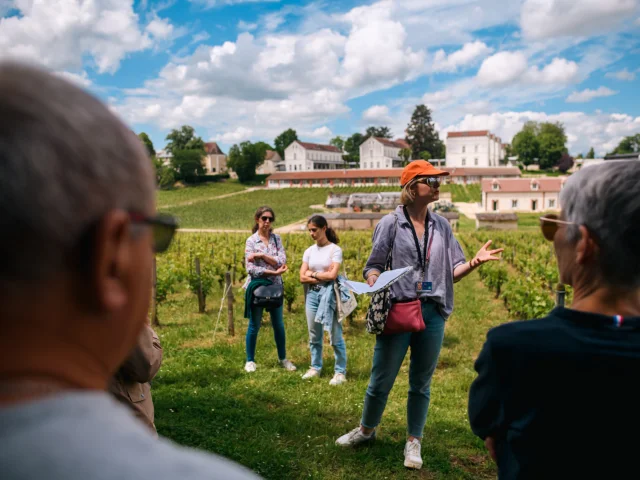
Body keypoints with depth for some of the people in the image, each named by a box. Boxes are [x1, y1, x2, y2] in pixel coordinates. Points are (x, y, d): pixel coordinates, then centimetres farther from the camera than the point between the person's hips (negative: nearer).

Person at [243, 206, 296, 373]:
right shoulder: (251, 240, -6)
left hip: (275, 286, 3)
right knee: (254, 325, 6)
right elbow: (251, 269, -14)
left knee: (278, 324, 11)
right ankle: (250, 360, 20)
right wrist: (274, 272, -18)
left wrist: (262, 255, -18)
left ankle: (283, 358, 24)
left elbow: (282, 262, -8)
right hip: (257, 285, -3)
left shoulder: (277, 238, 4)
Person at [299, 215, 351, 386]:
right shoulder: (309, 251, 8)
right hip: (312, 294, 5)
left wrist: (313, 274, -4)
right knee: (314, 335, 13)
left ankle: (340, 372, 9)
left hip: (329, 294, -5)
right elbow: (303, 278, 2)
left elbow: (333, 275, -15)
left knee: (335, 335, -1)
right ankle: (315, 368, 26)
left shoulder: (335, 250, -5)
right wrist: (323, 276, -8)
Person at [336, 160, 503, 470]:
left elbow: (451, 272, 8)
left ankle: (413, 442, 29)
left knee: (421, 383, 12)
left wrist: (475, 262, -9)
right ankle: (366, 430, 32)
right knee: (381, 380, 7)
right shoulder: (391, 223, -4)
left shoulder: (441, 226, 7)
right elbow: (373, 266, 0)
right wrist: (376, 289, -20)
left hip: (432, 314, 3)